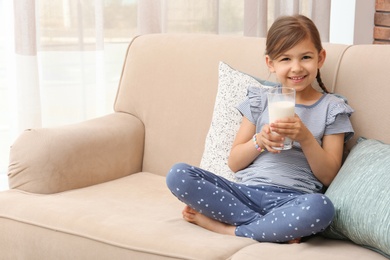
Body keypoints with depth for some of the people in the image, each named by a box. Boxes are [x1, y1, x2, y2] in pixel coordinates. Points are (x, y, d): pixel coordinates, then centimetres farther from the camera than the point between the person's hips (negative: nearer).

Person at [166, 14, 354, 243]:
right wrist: (259, 141, -8)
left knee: (321, 208, -40)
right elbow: (234, 162, 12)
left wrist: (305, 137, -11)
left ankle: (227, 228, -19)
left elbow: (328, 176, 4)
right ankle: (277, 228, -18)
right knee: (178, 174, -21)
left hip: (292, 199, -2)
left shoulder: (332, 109, 9)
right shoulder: (260, 100, 14)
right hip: (247, 190, 3)